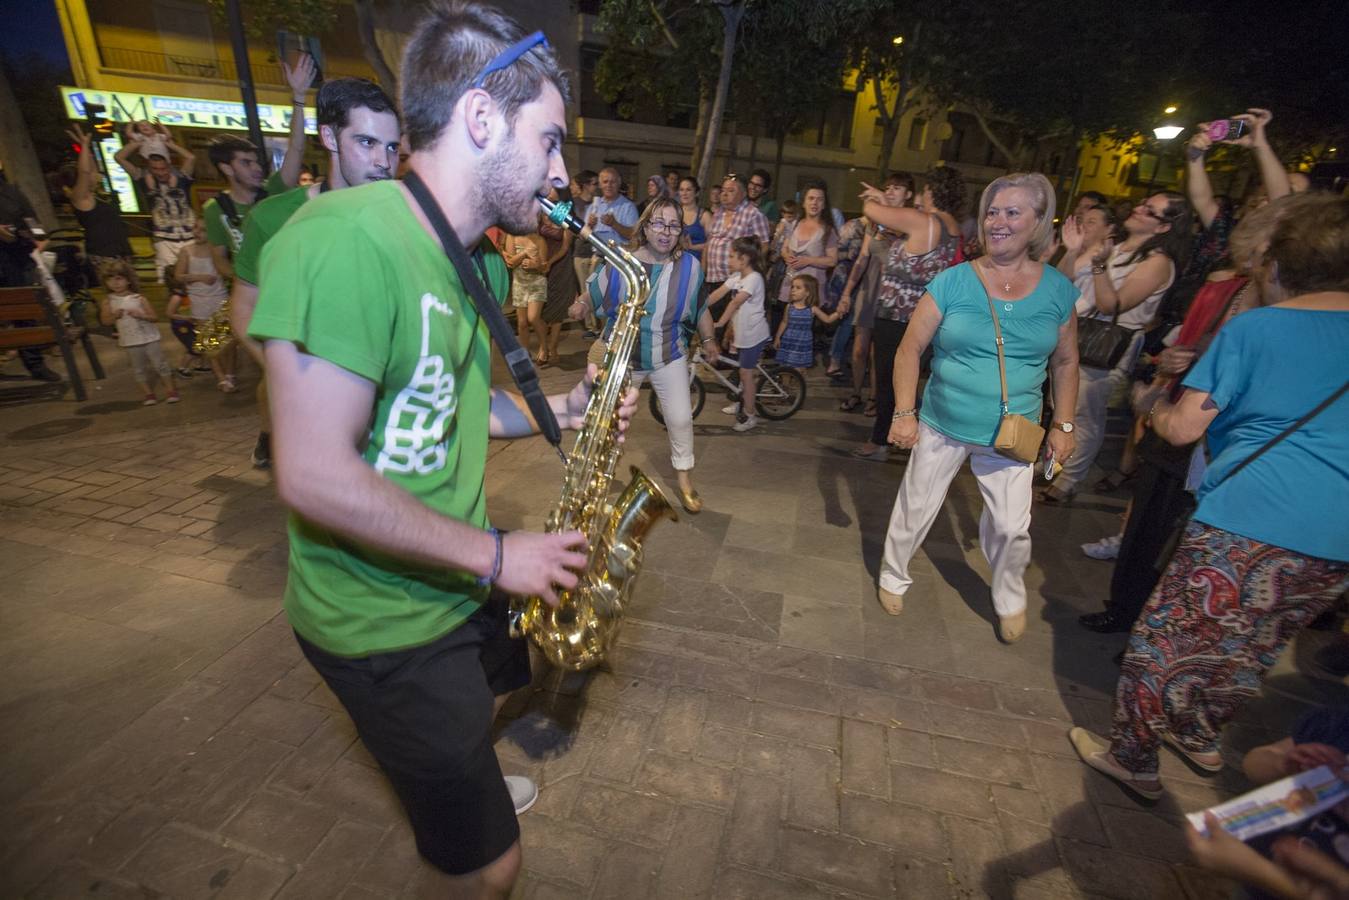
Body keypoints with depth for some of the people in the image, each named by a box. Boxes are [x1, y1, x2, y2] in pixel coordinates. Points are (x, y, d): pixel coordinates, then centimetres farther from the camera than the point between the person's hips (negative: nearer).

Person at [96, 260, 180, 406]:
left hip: (149, 338, -2)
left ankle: (172, 391, 10)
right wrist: (115, 316, -17)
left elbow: (153, 317, -4)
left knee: (159, 364, 2)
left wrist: (140, 315, -21)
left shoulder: (139, 298, -3)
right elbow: (105, 321, 2)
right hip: (130, 341, 2)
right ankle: (148, 394, 16)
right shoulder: (107, 302, 1)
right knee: (139, 369, 8)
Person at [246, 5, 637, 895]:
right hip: (385, 622, -8)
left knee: (495, 688, 35)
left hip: (457, 583, 9)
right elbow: (315, 478, -28)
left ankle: (464, 775, 67)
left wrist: (560, 410, -3)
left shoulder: (481, 261, 4)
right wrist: (496, 555, -20)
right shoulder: (346, 240, -27)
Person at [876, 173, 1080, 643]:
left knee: (1011, 527, 8)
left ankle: (1010, 599, 36)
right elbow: (910, 347, -8)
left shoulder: (1058, 290, -1)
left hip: (1011, 437, 2)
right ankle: (893, 576, 36)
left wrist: (1064, 424, 5)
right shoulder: (953, 281, -9)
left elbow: (1065, 361, 9)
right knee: (915, 511, 11)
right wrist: (904, 413, -15)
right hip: (941, 427, -1)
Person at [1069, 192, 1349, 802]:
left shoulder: (1251, 329, -6)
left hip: (1248, 522, -7)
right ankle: (1200, 734, 44)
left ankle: (1133, 757, 19)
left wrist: (1151, 403, 13)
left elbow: (1182, 428, -7)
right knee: (1249, 652, 24)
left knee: (1168, 640, 7)